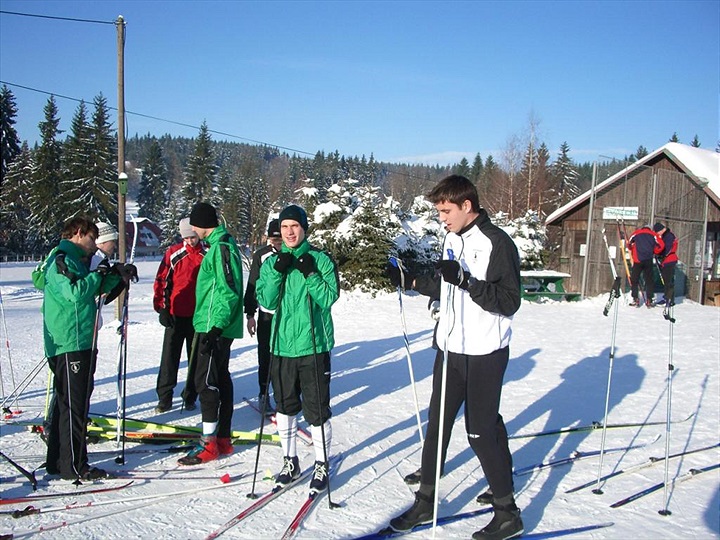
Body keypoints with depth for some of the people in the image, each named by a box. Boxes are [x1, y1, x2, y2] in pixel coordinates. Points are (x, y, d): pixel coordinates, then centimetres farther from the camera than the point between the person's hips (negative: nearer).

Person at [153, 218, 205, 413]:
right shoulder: (173, 253, 0)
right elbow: (161, 280, 3)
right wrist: (161, 307, -3)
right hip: (175, 314, 0)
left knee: (196, 358, 8)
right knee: (169, 357, 4)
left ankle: (190, 397, 20)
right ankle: (164, 397, 13)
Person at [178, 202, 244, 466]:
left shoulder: (222, 248, -16)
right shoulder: (221, 245, 16)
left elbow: (229, 292, -22)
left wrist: (215, 327, -24)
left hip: (216, 327, -10)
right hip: (217, 327, 10)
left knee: (206, 382, -6)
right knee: (220, 380, 13)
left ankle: (209, 444, 0)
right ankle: (222, 439, 21)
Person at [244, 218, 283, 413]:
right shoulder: (261, 255, -1)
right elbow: (252, 286, 4)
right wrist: (250, 314, 1)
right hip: (267, 314, 0)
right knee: (265, 357, 3)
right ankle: (264, 394, 15)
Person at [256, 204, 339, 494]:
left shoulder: (321, 259, -3)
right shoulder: (271, 262, 7)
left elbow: (329, 298, -10)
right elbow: (266, 301, -3)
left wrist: (309, 273, -20)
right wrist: (278, 272, -15)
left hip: (314, 346, -4)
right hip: (281, 345, 4)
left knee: (316, 410, 1)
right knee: (285, 407, 14)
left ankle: (322, 464, 18)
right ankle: (290, 460, 31)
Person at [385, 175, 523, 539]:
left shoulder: (497, 242, -14)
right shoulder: (452, 239, 11)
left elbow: (509, 302, -19)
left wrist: (465, 280, -28)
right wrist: (412, 280, 9)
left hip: (484, 353, -8)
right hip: (450, 348, 8)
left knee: (481, 431, -1)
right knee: (436, 423, 12)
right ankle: (425, 501, 26)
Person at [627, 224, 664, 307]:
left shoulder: (636, 233, 12)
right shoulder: (653, 234, 10)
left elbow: (629, 243, 14)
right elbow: (661, 245, 0)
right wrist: (654, 252, 18)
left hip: (637, 260, -1)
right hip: (649, 261, 1)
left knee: (634, 280, 9)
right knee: (649, 280, 11)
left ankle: (635, 300, 3)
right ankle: (649, 300, 8)